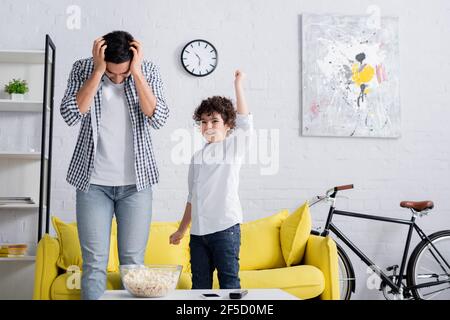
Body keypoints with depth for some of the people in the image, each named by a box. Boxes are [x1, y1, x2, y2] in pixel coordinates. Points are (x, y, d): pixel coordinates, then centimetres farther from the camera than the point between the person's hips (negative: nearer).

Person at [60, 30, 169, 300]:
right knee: (94, 262, 1)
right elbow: (71, 115, -15)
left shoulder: (149, 71, -1)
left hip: (136, 182, 0)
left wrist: (136, 73, -18)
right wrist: (98, 71, -18)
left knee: (133, 261, 3)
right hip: (93, 181, 0)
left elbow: (158, 119, -14)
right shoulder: (83, 68, -1)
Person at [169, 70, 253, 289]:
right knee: (200, 285, 10)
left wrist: (238, 84, -17)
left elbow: (245, 121, -16)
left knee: (229, 282, -3)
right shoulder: (197, 156, 18)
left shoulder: (233, 146, 3)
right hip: (198, 230, 6)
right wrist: (181, 229, 22)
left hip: (225, 226, -5)